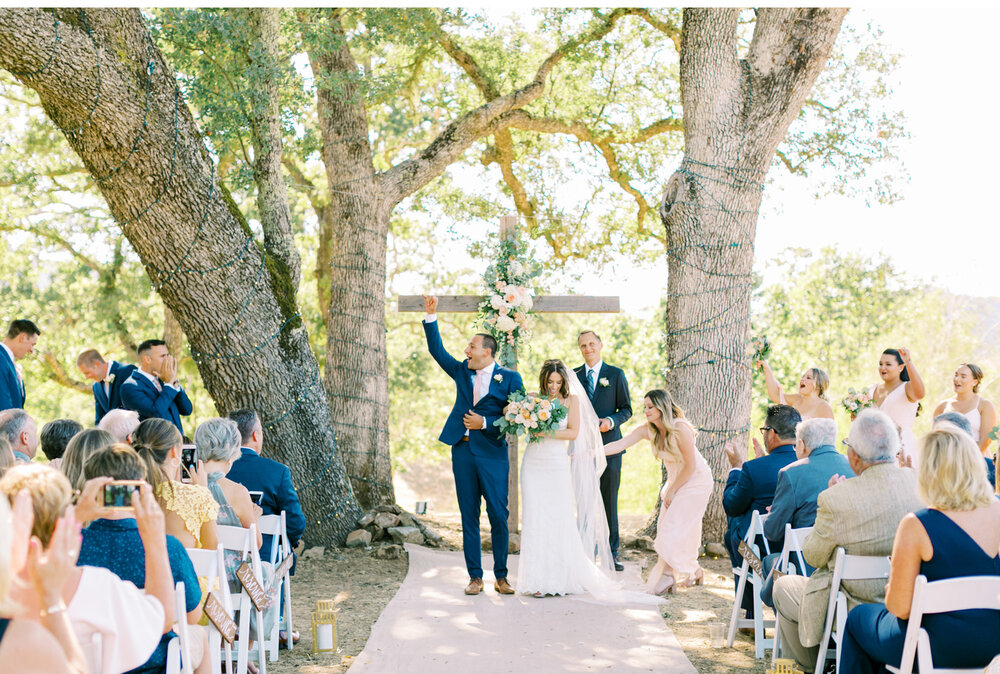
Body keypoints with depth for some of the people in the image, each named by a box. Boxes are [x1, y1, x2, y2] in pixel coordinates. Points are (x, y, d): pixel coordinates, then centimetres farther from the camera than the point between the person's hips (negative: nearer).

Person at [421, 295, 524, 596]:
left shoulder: (509, 378, 0)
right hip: (462, 452, 4)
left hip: (493, 455, -4)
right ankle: (475, 577, 11)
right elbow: (437, 350, 11)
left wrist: (485, 423, -11)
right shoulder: (462, 372, 12)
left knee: (498, 517, -2)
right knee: (469, 517, 6)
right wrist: (431, 316, 2)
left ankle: (501, 576, 8)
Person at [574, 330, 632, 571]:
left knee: (609, 501, 0)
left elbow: (626, 409, 6)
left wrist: (612, 420, -13)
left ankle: (611, 554, 6)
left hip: (609, 444, -1)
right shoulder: (573, 376, 11)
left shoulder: (616, 374, 6)